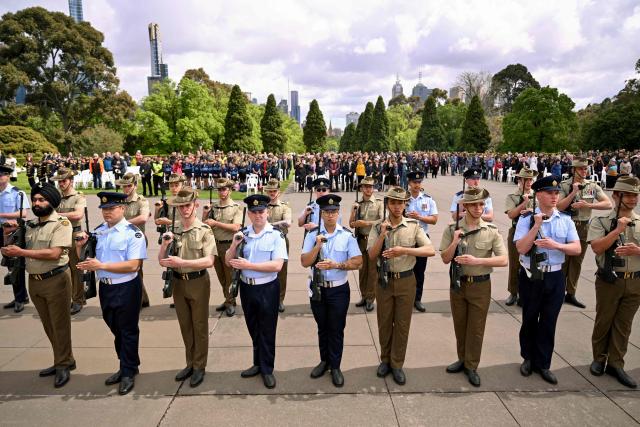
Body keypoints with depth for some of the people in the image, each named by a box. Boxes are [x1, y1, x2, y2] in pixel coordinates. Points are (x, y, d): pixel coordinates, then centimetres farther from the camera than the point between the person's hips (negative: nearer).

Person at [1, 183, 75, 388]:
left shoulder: (61, 223, -11)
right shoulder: (30, 224, 10)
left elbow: (54, 254, -21)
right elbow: (21, 250, 13)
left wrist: (21, 252, -19)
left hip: (56, 279, -7)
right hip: (34, 281, 7)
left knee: (60, 325, 4)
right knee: (48, 325, 15)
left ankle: (63, 365, 16)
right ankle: (64, 360, 28)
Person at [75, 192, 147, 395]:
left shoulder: (133, 233, -16)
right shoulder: (97, 231, 4)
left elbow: (133, 265, -23)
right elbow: (86, 260, 11)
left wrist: (102, 265, -25)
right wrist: (80, 246, -9)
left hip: (127, 289, -6)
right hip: (105, 287, 6)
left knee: (128, 331, 8)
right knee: (116, 330, 20)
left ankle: (128, 373, 25)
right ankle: (126, 366, 38)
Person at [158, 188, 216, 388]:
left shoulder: (204, 231, -11)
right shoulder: (172, 231, 3)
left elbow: (209, 261, -19)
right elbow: (162, 261, 5)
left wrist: (182, 262, -24)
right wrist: (164, 244, -12)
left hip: (198, 282, -5)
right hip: (178, 283, 5)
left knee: (199, 326, 8)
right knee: (185, 325, 17)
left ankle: (199, 367, 23)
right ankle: (190, 364, 33)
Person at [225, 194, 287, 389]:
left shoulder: (276, 235, -11)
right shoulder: (243, 235, 1)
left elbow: (277, 265, -21)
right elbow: (228, 262, 4)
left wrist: (248, 265, -20)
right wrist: (234, 245, -14)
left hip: (267, 289, -4)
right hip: (246, 287, 5)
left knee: (267, 331, 9)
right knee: (253, 329, 20)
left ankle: (267, 369, 27)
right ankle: (258, 364, 39)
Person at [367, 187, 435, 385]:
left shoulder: (413, 226, -6)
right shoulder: (378, 227, -4)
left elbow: (431, 250, -15)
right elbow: (372, 256, -10)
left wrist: (403, 250, -25)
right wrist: (383, 234, -21)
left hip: (406, 281, 0)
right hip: (384, 280, 1)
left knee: (402, 324, 9)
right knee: (384, 323, 13)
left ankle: (397, 364, 24)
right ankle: (385, 360, 31)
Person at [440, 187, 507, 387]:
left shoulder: (492, 231, -8)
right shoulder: (452, 229, -6)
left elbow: (504, 260, -13)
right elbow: (445, 259, -6)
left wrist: (477, 260, -24)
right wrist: (455, 242, -22)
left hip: (481, 285, -1)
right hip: (458, 283, 2)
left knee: (476, 328, 9)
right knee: (459, 325, 16)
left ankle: (471, 366, 25)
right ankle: (462, 359, 36)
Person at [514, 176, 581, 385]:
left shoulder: (566, 220, 1)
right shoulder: (527, 219, -9)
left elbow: (577, 248, -4)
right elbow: (521, 248, -18)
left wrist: (556, 245, -22)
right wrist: (537, 225, -23)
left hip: (555, 277, 2)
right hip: (531, 277, -2)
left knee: (549, 322, 11)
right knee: (529, 320, 14)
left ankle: (543, 364, 28)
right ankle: (528, 358, 36)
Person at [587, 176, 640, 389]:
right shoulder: (600, 221, -6)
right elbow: (597, 248, -18)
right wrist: (618, 229, -19)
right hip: (609, 281, -3)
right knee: (603, 322, 11)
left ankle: (615, 364, 25)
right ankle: (599, 359, 29)